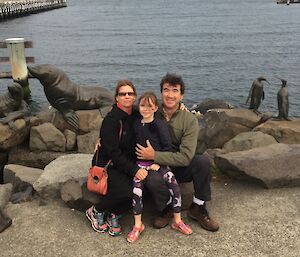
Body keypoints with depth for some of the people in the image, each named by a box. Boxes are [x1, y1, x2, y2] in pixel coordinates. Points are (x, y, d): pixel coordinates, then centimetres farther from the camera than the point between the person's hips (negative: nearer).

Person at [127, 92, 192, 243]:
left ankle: (177, 221, 2)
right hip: (141, 163, 2)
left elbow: (168, 147, -9)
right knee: (136, 190, -18)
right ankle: (137, 225, -3)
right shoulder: (136, 124, 6)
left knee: (175, 186, -17)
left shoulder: (159, 124, -7)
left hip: (158, 162, -2)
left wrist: (158, 162, -14)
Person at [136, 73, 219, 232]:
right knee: (152, 181, -35)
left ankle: (198, 208, -7)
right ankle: (166, 209, 0)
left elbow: (186, 157, -21)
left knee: (203, 161, -30)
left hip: (181, 168, 0)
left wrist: (154, 156, -28)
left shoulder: (190, 120, -13)